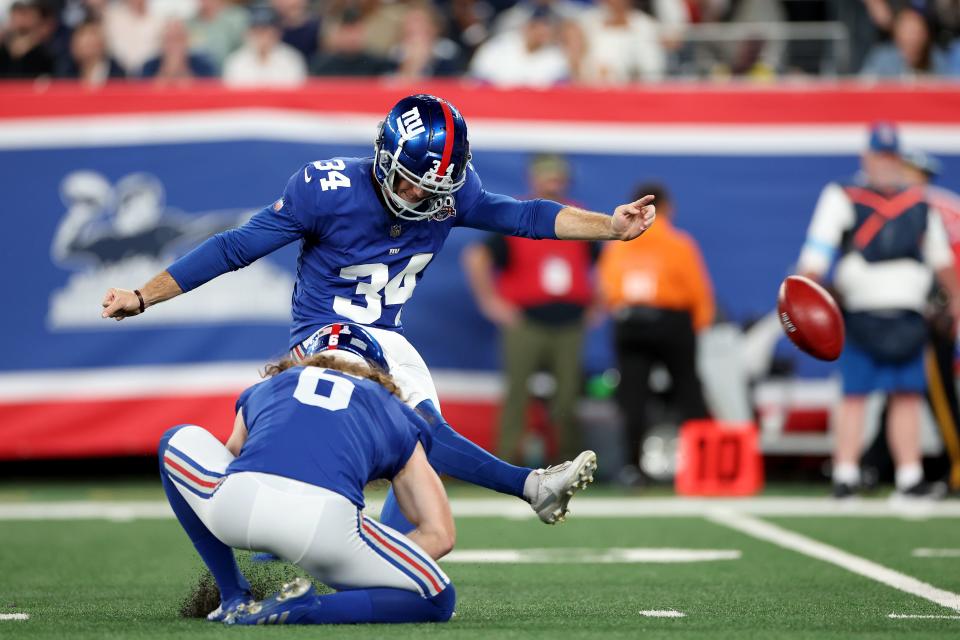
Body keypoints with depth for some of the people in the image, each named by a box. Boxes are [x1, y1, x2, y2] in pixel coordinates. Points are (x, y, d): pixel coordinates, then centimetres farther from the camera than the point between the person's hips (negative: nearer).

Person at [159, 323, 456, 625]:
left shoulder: (268, 386, 37)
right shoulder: (395, 415, 31)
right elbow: (439, 534, 25)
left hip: (234, 507, 2)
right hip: (327, 521, -2)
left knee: (179, 442, 36)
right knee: (438, 600, 19)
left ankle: (234, 598, 27)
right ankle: (299, 610, -3)